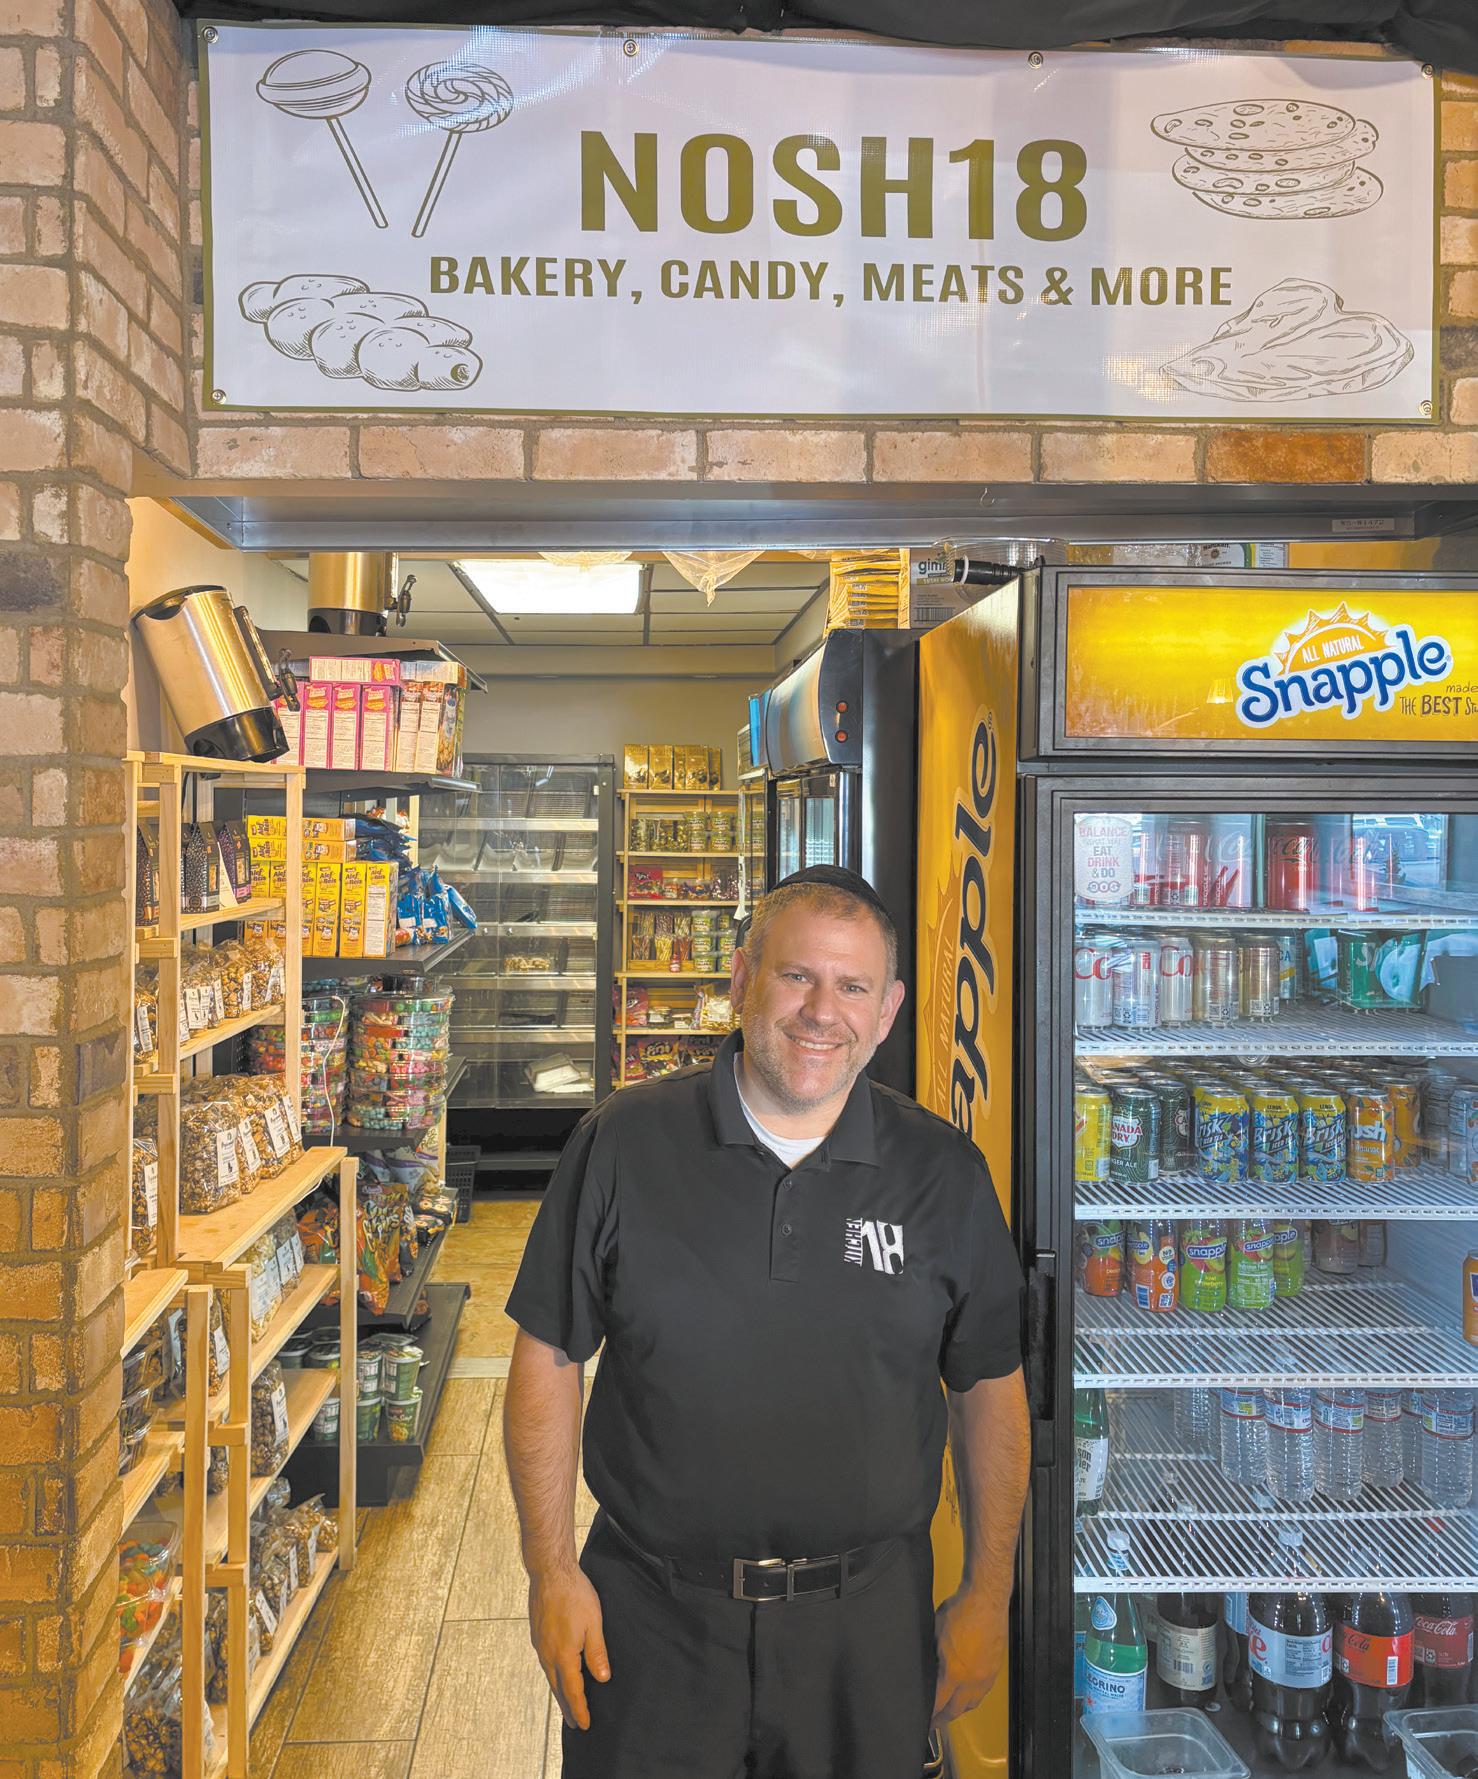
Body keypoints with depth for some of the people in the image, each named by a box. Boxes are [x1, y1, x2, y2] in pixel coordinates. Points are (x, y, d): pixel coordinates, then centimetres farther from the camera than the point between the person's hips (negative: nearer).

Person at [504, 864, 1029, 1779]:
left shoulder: (944, 1172, -4)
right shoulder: (626, 1142, -8)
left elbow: (989, 1388, 3)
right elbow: (549, 1358, -2)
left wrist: (988, 1597, 3)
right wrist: (552, 1570, -4)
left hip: (867, 1616, 1)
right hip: (651, 1610, 0)